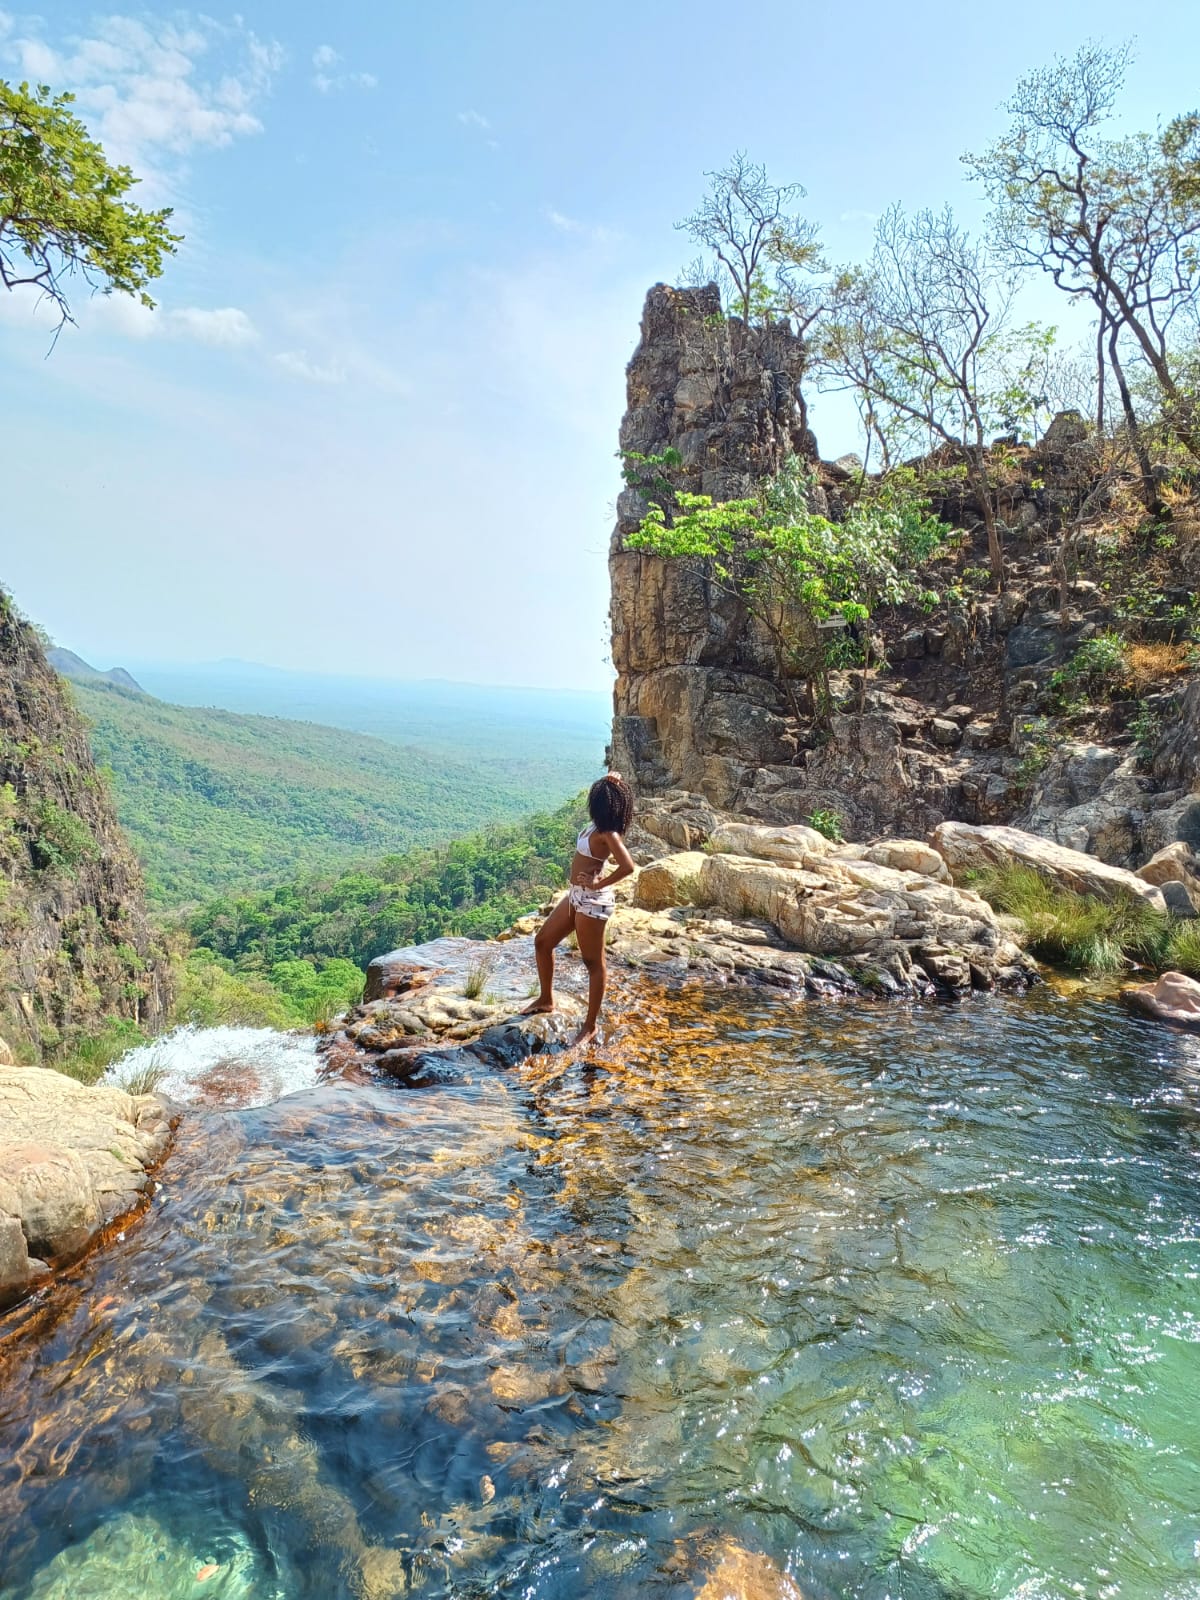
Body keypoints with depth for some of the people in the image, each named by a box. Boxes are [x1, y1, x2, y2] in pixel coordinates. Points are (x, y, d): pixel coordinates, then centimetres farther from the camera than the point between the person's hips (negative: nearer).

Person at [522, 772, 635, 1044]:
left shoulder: (608, 833, -21)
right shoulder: (601, 823, 4)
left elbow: (628, 866, -33)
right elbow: (613, 795, 23)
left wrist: (598, 884, -21)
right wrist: (613, 783, 0)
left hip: (592, 900, -10)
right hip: (576, 895, 10)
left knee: (593, 962, 3)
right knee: (542, 942, 18)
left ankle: (590, 1026, 14)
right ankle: (546, 999, 35)